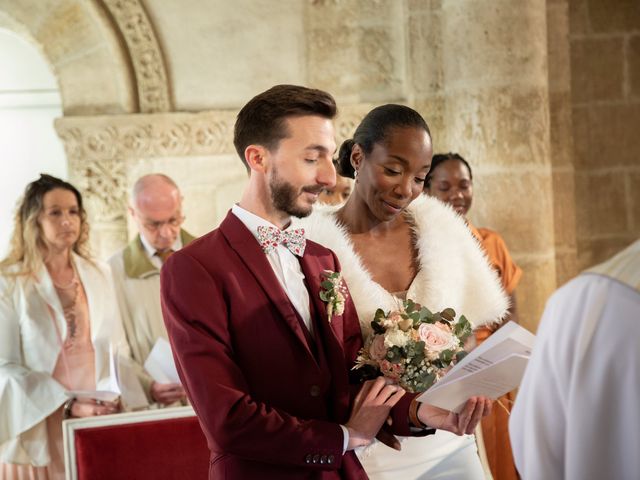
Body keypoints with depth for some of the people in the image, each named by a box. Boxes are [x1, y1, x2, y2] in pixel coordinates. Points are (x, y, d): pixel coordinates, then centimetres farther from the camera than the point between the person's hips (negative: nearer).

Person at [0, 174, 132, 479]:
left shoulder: (99, 275, 9)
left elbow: (117, 348, 12)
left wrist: (116, 397, -5)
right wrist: (68, 406, -17)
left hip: (98, 426, 4)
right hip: (40, 434, -4)